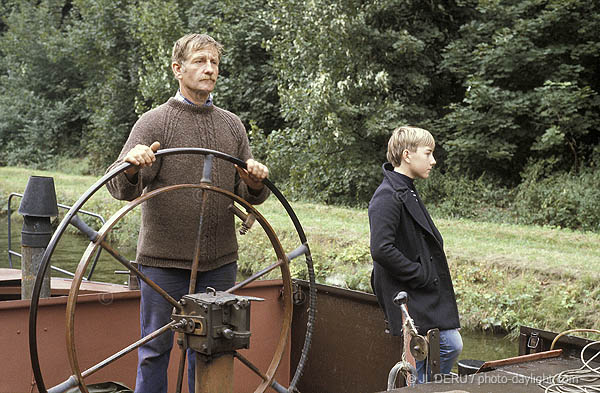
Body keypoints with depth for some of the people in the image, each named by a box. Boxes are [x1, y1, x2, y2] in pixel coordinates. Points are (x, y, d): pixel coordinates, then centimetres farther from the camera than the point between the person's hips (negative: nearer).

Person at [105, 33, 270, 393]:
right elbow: (122, 190, -12)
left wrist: (256, 183, -12)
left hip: (219, 261, 4)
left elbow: (250, 196, 11)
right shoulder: (154, 122, -3)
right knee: (155, 349, 6)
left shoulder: (233, 125, 11)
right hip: (165, 260, -4)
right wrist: (132, 165, -34)